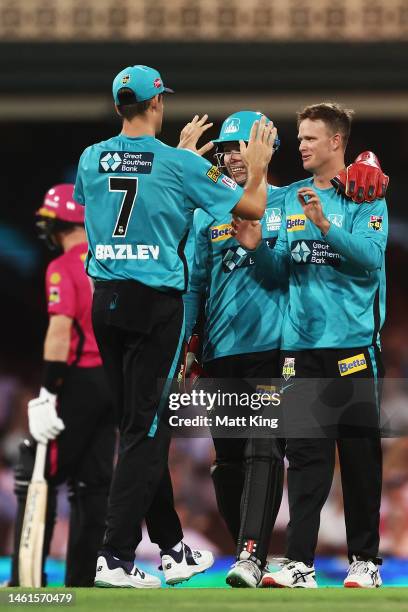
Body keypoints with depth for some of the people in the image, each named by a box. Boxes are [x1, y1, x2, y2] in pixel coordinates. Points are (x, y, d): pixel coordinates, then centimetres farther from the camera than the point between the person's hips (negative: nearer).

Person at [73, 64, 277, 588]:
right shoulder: (179, 163, -10)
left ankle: (173, 549, 22)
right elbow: (252, 209, -4)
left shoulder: (93, 158, 4)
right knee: (145, 430, -3)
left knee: (137, 426, 13)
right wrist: (258, 167, 17)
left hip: (105, 302, 5)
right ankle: (116, 556, -10)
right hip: (156, 303, -5)